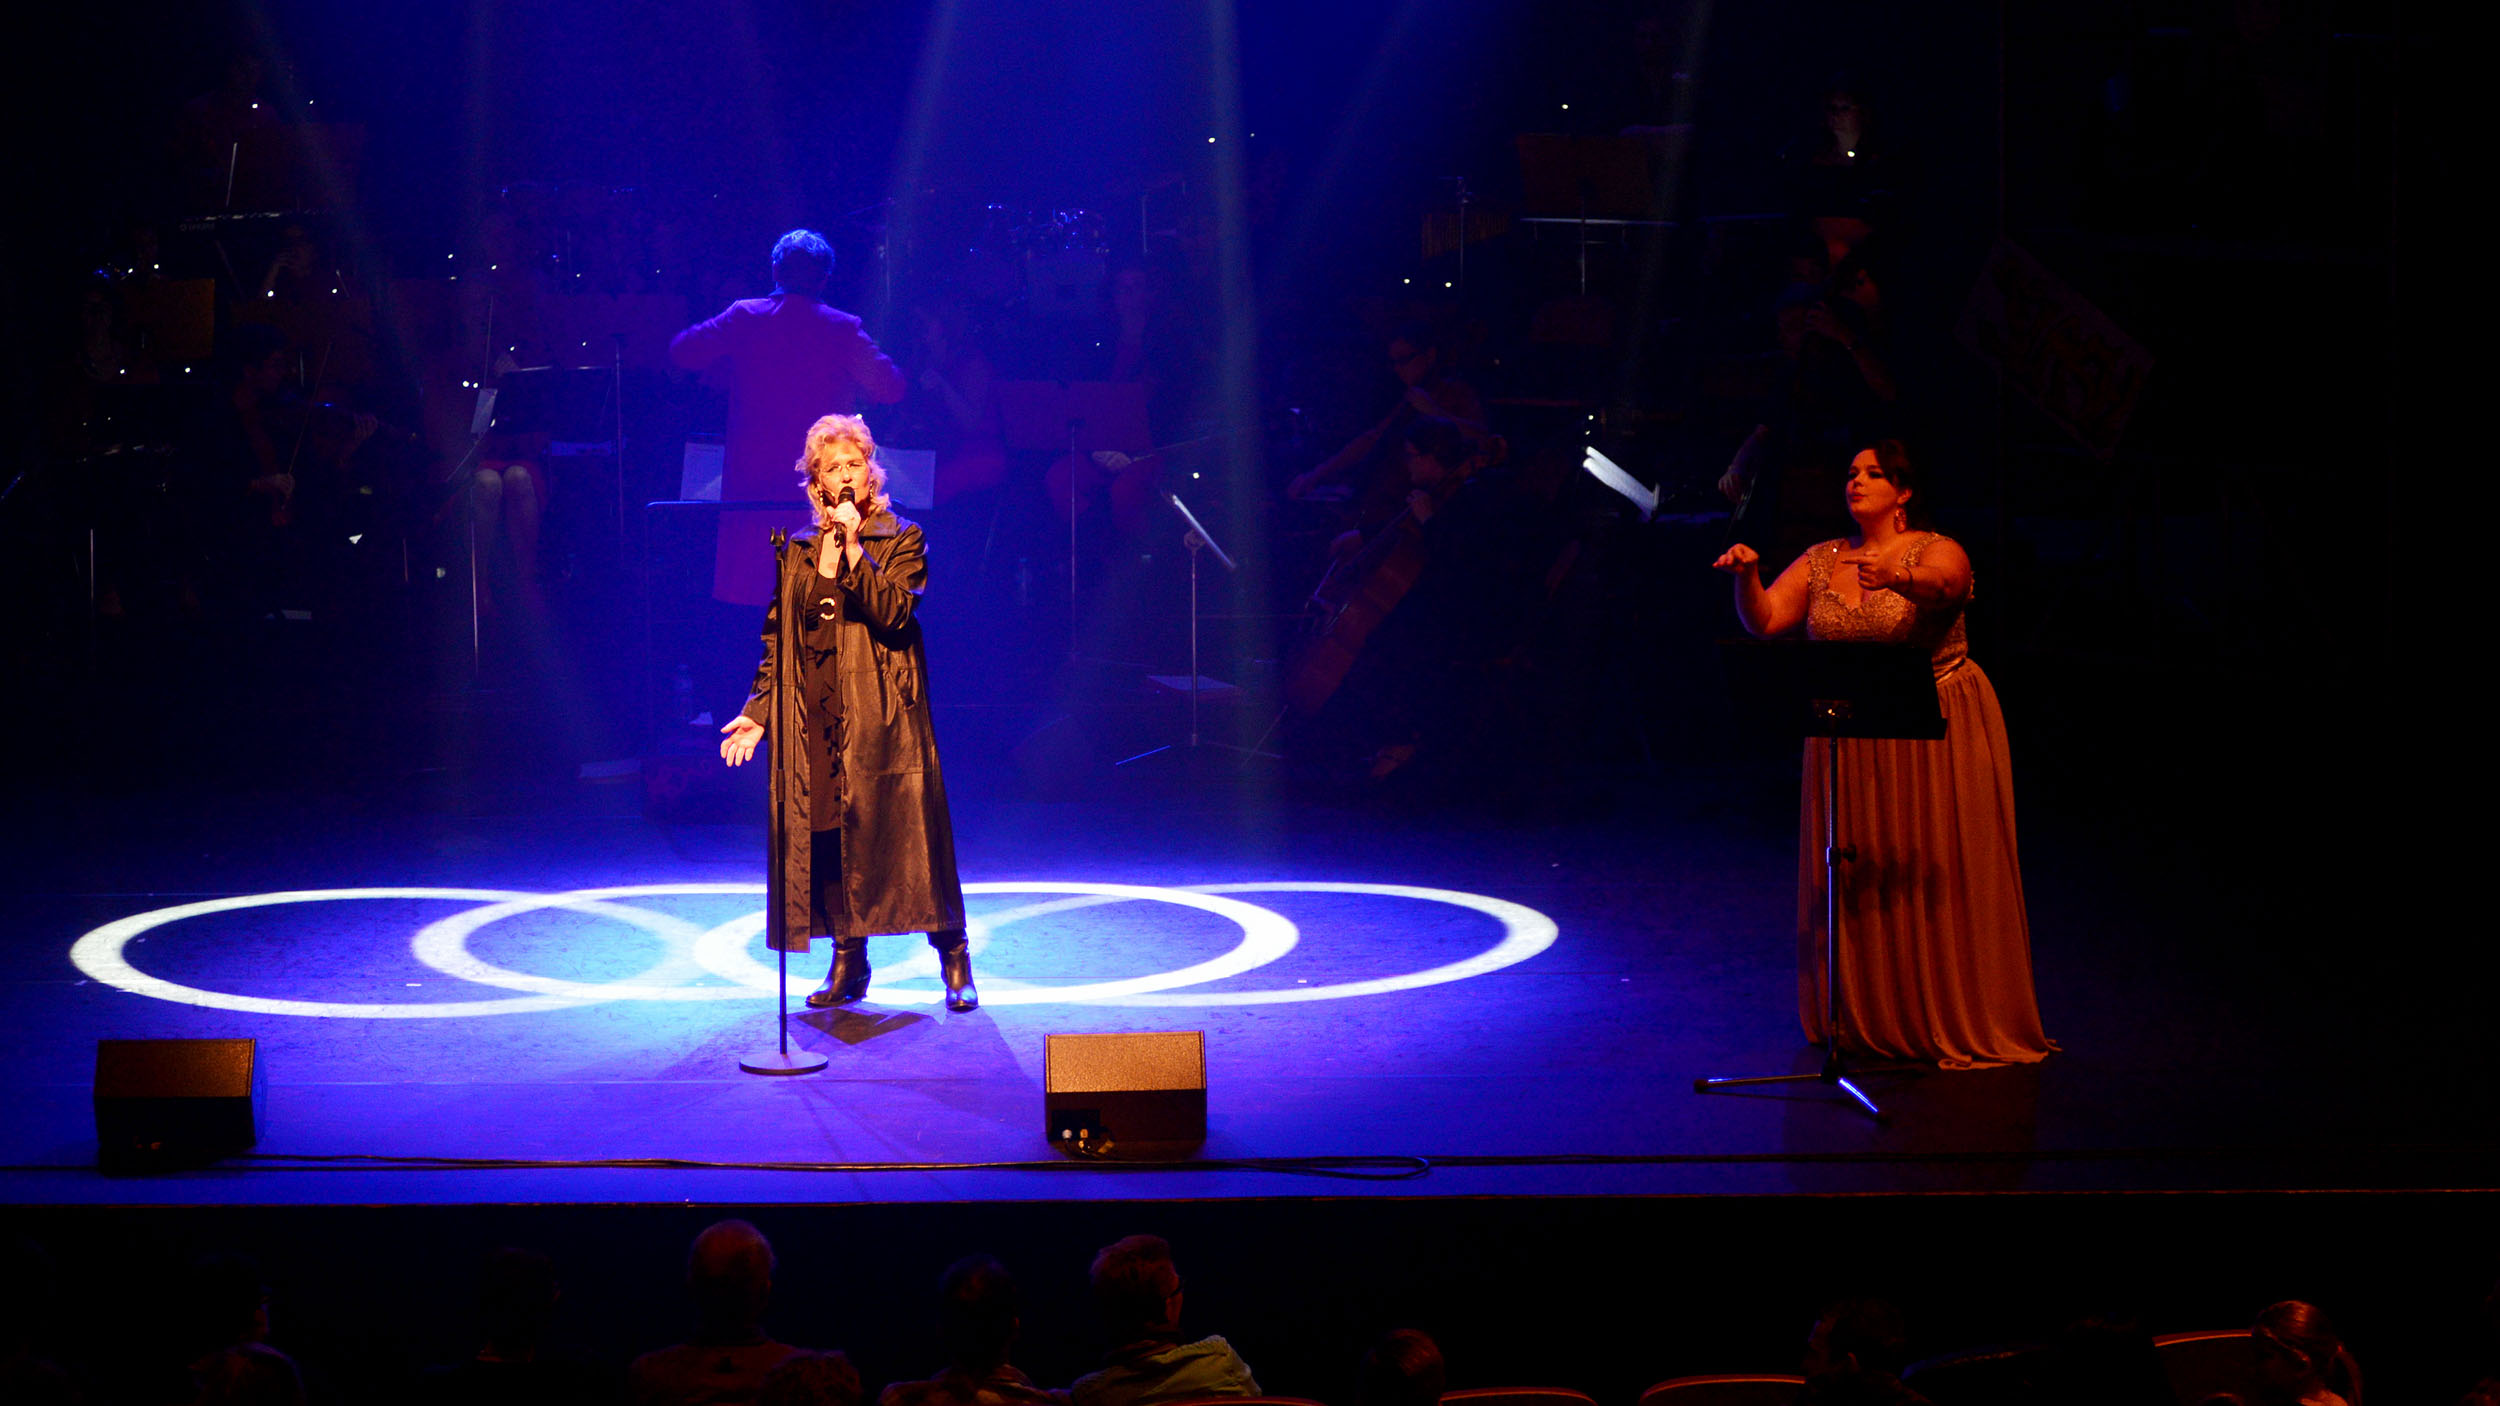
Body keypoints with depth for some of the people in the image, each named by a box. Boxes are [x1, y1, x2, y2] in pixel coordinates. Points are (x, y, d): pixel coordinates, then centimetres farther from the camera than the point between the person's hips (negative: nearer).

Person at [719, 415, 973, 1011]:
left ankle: (954, 961, 2)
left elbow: (894, 613, -12)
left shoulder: (901, 539, 3)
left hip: (883, 716, -4)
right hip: (816, 721, 4)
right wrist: (758, 712, 7)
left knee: (906, 829, -6)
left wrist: (854, 552, -16)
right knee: (825, 833, 2)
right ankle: (848, 962, 12)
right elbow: (777, 639, 15)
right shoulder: (800, 553, 14)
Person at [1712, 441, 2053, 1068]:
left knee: (1938, 874, 0)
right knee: (1856, 882, 8)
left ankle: (1958, 1022, 9)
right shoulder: (1820, 561, 6)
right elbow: (1764, 621, -3)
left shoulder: (1936, 551, -8)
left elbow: (1942, 586, -32)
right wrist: (1747, 576, -24)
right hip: (1851, 744, 5)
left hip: (1938, 735, -4)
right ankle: (1868, 1019, 21)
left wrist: (1896, 579, -54)